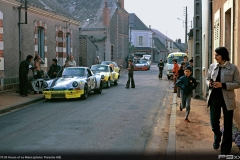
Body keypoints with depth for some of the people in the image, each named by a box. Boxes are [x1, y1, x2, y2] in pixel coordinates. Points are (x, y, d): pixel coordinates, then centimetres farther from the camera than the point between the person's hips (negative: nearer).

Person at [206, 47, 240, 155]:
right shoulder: (212, 66, 3)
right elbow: (207, 79, 14)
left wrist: (223, 85, -21)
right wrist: (209, 83, -10)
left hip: (227, 99, -3)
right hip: (214, 98, 3)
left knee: (227, 126, 7)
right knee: (214, 122, 7)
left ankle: (225, 150, 21)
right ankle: (217, 137, 42)